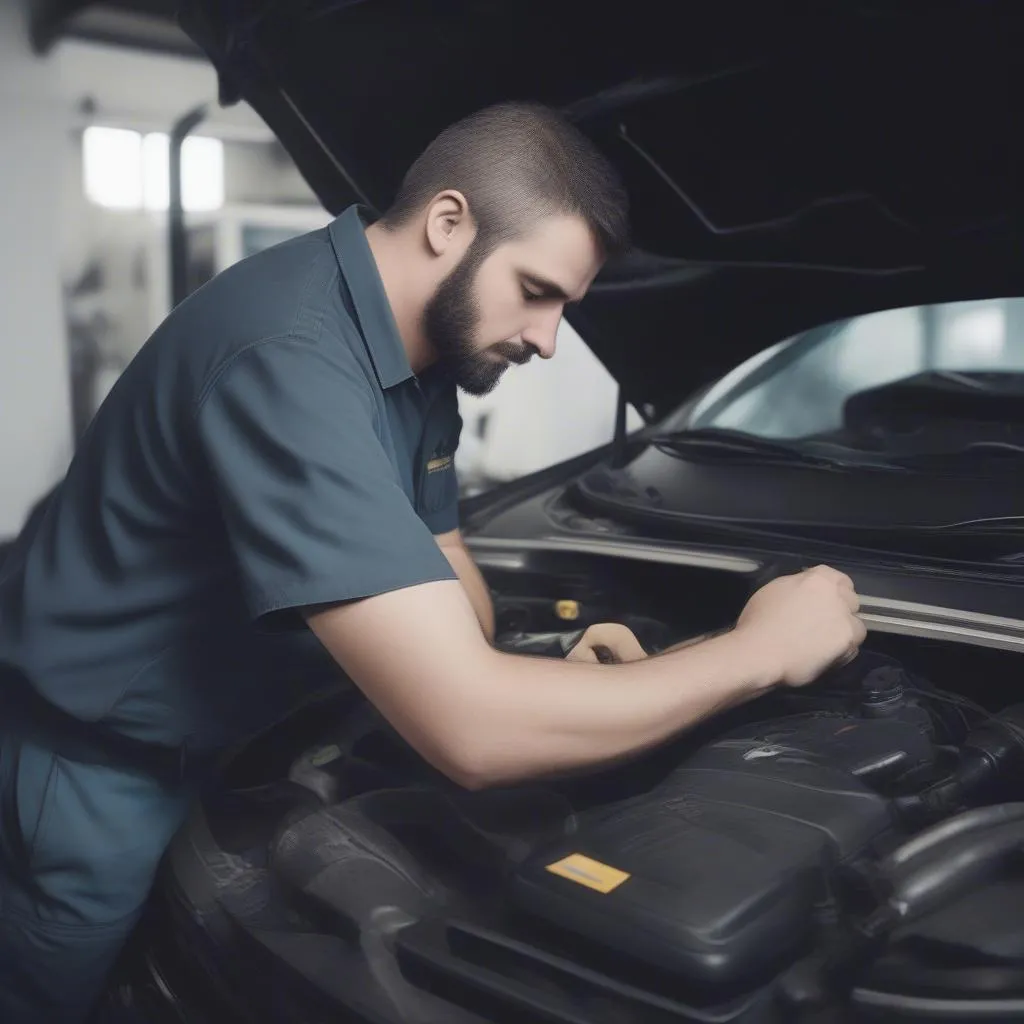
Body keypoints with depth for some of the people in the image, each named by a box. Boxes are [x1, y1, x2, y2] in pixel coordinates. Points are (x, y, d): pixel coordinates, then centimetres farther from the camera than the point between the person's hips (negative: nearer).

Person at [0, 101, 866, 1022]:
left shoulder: (420, 343, -5)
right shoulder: (292, 361, -35)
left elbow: (442, 558, 9)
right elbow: (470, 732, -40)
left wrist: (544, 676, -12)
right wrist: (761, 650, -28)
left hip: (224, 742, 8)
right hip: (97, 772, -8)